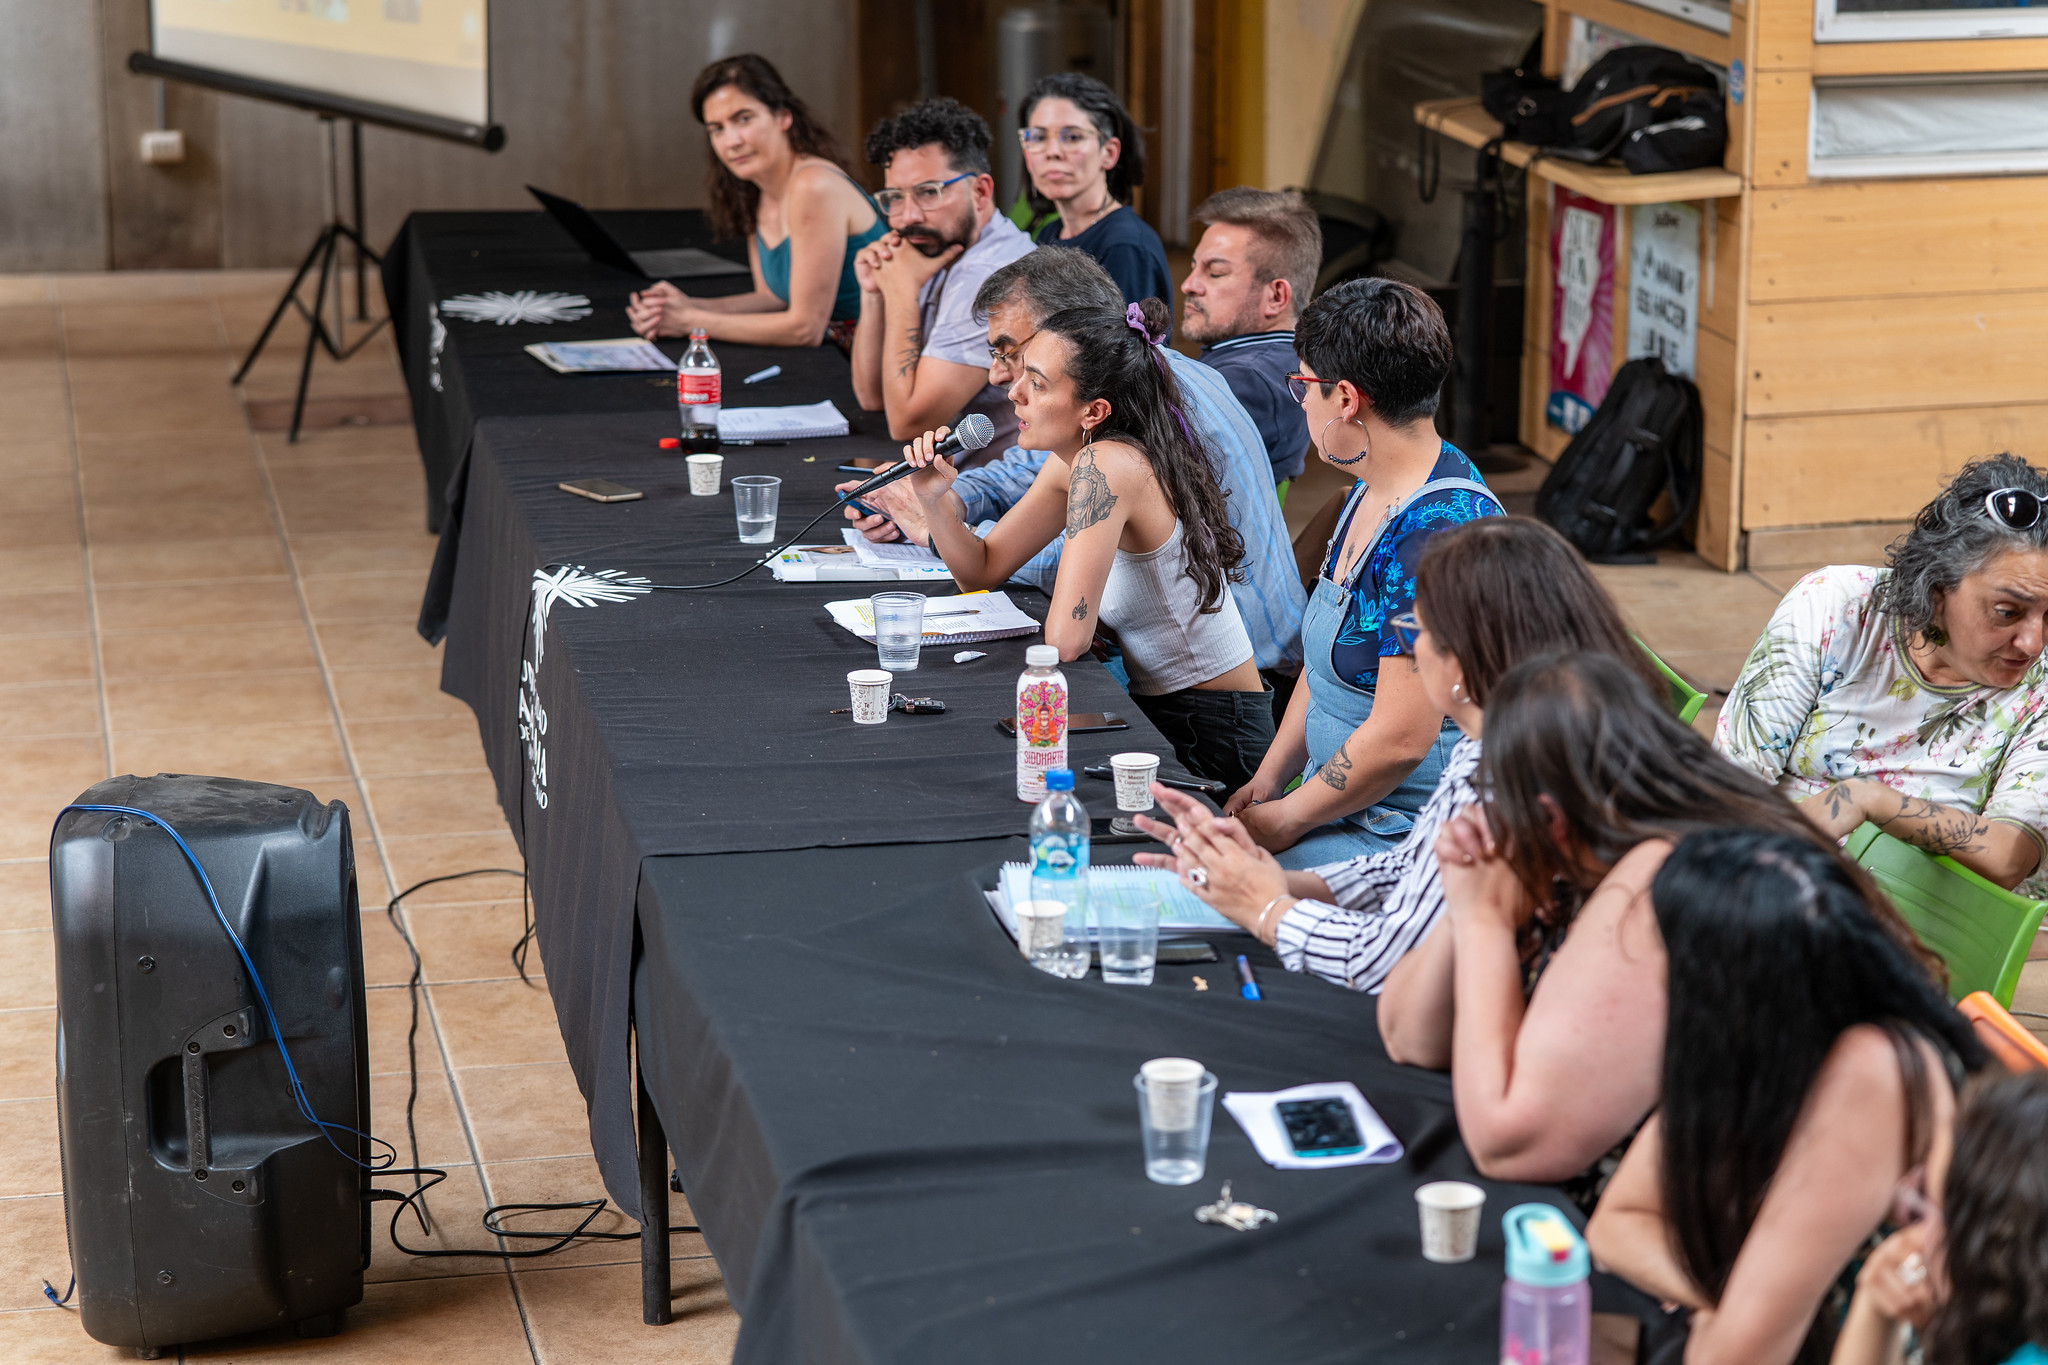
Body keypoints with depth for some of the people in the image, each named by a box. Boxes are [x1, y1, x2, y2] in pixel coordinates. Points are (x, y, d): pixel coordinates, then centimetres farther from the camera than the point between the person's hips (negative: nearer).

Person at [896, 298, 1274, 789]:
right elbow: (981, 570, 10)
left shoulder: (1104, 466, -26)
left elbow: (1064, 639, -28)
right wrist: (935, 499, -6)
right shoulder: (1070, 463, 1)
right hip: (1156, 709, 8)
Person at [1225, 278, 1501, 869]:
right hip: (1339, 804, 10)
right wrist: (1268, 780, 11)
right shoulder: (1373, 495, 11)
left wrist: (1287, 817, -12)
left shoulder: (1438, 527, -22)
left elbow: (1400, 740, -24)